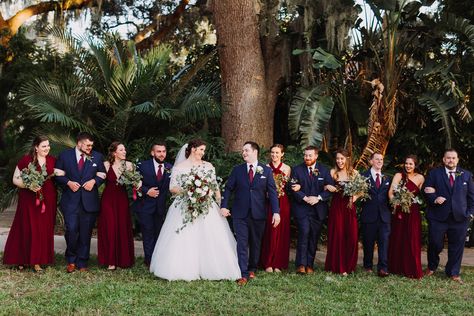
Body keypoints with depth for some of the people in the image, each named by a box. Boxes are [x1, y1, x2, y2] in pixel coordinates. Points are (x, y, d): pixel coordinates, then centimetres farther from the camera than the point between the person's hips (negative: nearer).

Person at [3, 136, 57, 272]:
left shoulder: (52, 160, 5)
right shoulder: (26, 160, -6)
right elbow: (15, 179, -2)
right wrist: (29, 186, -18)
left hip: (47, 199, 4)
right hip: (29, 199, -3)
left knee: (44, 229, 3)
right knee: (27, 229, 1)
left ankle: (37, 261, 11)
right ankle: (22, 259, 15)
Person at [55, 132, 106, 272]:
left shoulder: (97, 157, 7)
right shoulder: (64, 155, 4)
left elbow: (102, 175, 12)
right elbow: (58, 175, 6)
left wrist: (94, 181, -7)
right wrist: (68, 182, -11)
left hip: (89, 201, 1)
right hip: (70, 199, -1)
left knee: (85, 233, 5)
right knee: (71, 230, -11)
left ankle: (82, 263, 18)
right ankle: (71, 260, 11)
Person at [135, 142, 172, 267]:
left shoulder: (170, 168, 2)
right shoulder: (143, 166, -6)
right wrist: (146, 191, -16)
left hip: (161, 207, 3)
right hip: (145, 205, -3)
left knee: (158, 233, 11)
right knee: (148, 233, 0)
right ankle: (150, 261, 7)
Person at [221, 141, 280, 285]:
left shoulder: (266, 171, 2)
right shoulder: (237, 170, 5)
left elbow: (272, 192, -2)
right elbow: (228, 188, 5)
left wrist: (276, 212, -9)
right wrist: (224, 206, -8)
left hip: (258, 214, 0)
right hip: (240, 214, 0)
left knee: (256, 243, 12)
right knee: (242, 244, -4)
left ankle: (252, 269, 29)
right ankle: (243, 274, -2)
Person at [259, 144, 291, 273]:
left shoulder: (287, 169, 7)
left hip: (283, 203, 1)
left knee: (281, 232, 3)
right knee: (269, 232, -2)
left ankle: (278, 263, 11)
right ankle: (268, 263, 6)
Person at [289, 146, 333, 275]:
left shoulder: (324, 170, 7)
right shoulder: (297, 170, 3)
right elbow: (293, 188, -5)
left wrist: (318, 198, -13)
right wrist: (305, 198, -17)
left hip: (318, 209, 2)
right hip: (301, 207, -2)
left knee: (314, 237, 4)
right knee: (304, 234, -15)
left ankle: (310, 265, 12)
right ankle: (301, 264, -10)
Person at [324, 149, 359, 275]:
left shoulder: (354, 173, 5)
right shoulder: (333, 172, 1)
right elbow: (326, 186, 1)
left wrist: (355, 197, -7)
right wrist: (328, 187, -20)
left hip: (350, 207, 2)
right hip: (337, 207, -2)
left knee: (352, 236, 0)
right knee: (337, 235, -1)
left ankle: (349, 265, 16)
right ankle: (338, 266, 8)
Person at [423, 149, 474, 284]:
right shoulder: (434, 173, 4)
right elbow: (427, 191, 1)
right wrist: (434, 199, -17)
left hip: (459, 217, 2)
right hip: (438, 216, -2)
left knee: (457, 246, 6)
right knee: (435, 244, 3)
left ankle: (453, 273, 21)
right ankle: (431, 267, 28)